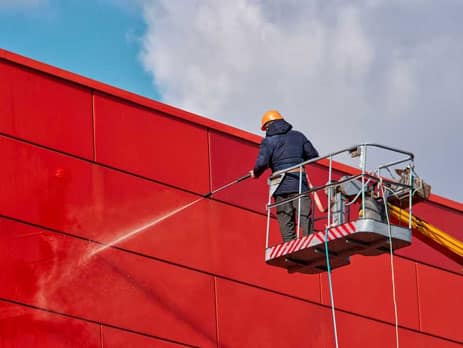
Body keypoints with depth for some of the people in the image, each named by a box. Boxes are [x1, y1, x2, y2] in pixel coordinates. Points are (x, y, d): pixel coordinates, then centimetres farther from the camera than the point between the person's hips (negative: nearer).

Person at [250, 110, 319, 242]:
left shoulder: (268, 141, 1)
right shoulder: (298, 136, 11)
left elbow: (262, 163, -12)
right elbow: (313, 155, 13)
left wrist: (256, 173, 9)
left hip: (281, 186, -2)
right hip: (299, 182, 2)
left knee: (286, 221, 3)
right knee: (305, 216, -2)